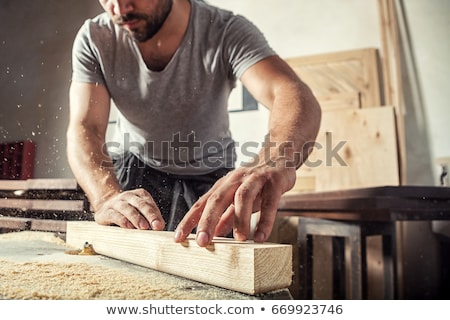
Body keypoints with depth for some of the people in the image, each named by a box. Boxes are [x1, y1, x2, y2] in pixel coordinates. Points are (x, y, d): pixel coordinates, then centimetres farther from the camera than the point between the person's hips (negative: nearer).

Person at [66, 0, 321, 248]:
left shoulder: (228, 32, -26)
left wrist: (275, 162, -66)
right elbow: (85, 128, -27)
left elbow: (296, 96, -43)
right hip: (132, 169, 1)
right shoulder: (94, 39, -18)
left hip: (208, 176, 0)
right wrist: (107, 196, -49)